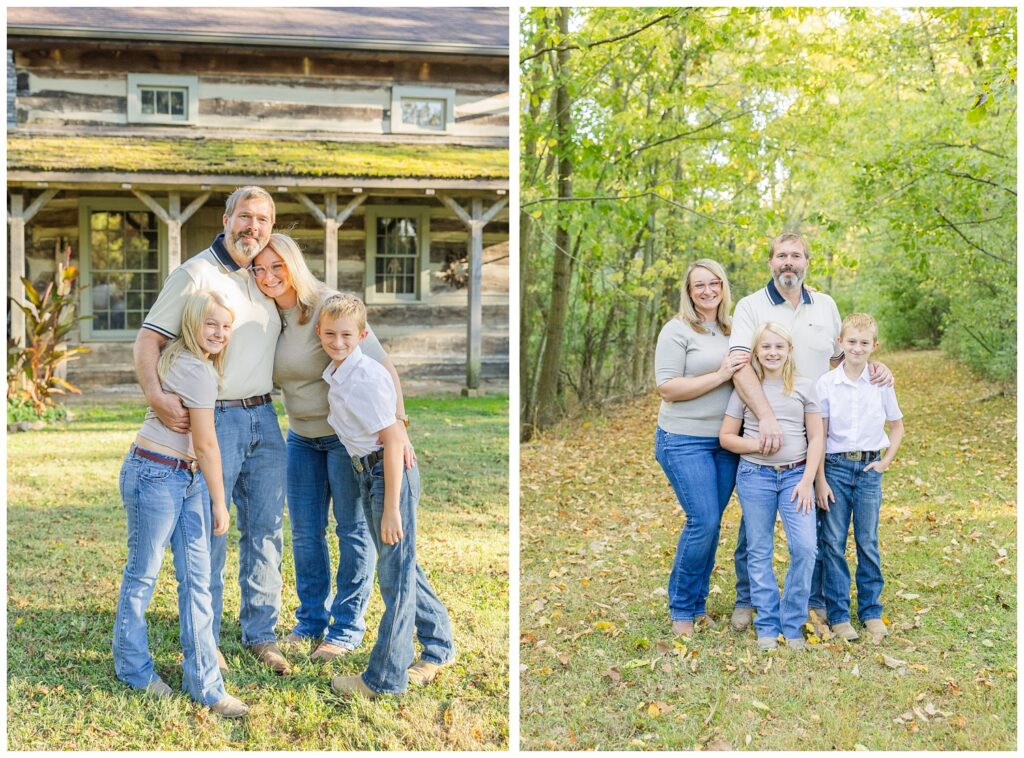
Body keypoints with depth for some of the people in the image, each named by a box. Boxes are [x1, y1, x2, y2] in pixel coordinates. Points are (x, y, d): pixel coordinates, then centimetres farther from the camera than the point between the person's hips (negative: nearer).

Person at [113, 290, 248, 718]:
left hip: (189, 477, 9)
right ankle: (132, 666, 25)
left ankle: (203, 682, 7)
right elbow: (206, 444, -15)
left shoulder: (182, 359, 9)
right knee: (143, 574, 7)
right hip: (154, 474, -9)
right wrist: (219, 503, -8)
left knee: (196, 578, 4)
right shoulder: (197, 369, -17)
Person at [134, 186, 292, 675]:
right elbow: (148, 338, -13)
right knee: (209, 534, 1)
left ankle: (260, 634, 21)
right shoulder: (197, 274, -8)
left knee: (266, 529, 9)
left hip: (264, 418, 6)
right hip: (214, 419, -6)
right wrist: (156, 395, -27)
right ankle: (205, 643, 14)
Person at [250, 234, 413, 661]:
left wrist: (397, 421, -37)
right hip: (301, 436, 7)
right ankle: (311, 619, 26)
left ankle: (347, 627, 16)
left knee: (353, 530, 4)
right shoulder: (268, 318, 0)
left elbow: (380, 364, -27)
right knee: (305, 532, 11)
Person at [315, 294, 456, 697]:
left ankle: (384, 678, 8)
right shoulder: (334, 373, 5)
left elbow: (393, 439, -23)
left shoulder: (366, 377, -21)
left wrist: (391, 508, -23)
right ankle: (439, 646, 36)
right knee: (401, 567, 19)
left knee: (395, 574, -1)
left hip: (391, 471, -10)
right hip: (367, 472, 10)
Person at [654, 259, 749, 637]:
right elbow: (667, 388, -14)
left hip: (726, 442, 6)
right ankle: (681, 610, 7)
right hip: (685, 440, -6)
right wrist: (720, 375, -19)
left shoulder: (734, 329, 11)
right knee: (703, 521, -10)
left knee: (711, 524, 8)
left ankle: (699, 605, 22)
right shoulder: (678, 330, -7)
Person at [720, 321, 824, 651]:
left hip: (796, 475, 0)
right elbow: (726, 436, 6)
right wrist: (757, 445, -11)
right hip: (755, 476, 0)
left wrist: (807, 481, -5)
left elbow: (816, 438, 4)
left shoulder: (804, 387, 6)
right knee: (759, 552, 3)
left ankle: (792, 625, 4)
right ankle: (767, 627, 13)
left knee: (805, 548, -11)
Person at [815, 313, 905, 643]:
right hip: (835, 467, -1)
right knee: (833, 542, 1)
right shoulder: (826, 383, -4)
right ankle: (838, 614, 9)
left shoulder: (881, 383, 0)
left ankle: (871, 611, 18)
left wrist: (886, 461, 1)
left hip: (869, 469, 1)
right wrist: (820, 479, -7)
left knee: (868, 542, 7)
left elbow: (897, 426, 13)